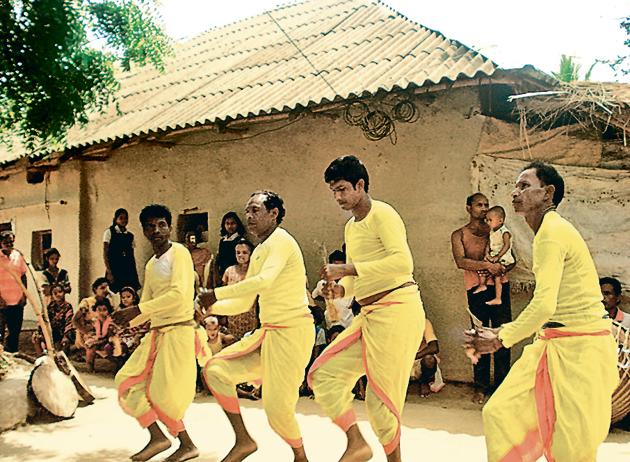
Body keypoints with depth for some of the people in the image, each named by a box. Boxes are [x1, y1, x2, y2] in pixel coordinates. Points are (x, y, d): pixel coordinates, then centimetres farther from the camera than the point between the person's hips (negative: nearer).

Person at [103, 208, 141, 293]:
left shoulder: (130, 235, 12)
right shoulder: (109, 232, 1)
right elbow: (105, 254, -3)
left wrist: (135, 275, 10)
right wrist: (109, 272, -12)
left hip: (129, 271, 4)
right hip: (114, 270, -4)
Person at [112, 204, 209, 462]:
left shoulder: (179, 253, -8)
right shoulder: (151, 266, 17)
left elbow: (178, 295, -21)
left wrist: (137, 310, -21)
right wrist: (129, 321, 0)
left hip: (179, 331, -9)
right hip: (157, 333, 9)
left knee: (164, 395, -7)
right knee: (128, 382, 6)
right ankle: (157, 437, 15)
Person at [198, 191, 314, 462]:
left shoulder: (280, 241, -10)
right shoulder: (258, 252, 18)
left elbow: (264, 281, -29)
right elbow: (244, 304, 21)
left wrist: (217, 294, -25)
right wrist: (210, 307, 6)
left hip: (292, 330, -9)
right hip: (267, 331, 9)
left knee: (276, 407, -8)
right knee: (215, 369, -3)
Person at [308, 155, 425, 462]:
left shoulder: (382, 215, -8)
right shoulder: (351, 227, 19)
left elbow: (403, 261, -24)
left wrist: (347, 269, -24)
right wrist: (340, 289, 3)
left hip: (396, 309, -9)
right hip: (369, 314, 9)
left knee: (381, 397, -3)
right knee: (323, 374, 1)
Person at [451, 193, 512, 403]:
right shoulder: (459, 234, 9)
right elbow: (461, 261, -8)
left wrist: (501, 266, -9)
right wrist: (486, 265, -20)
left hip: (500, 286, 2)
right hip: (476, 289, -2)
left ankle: (502, 384, 7)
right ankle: (481, 386, 8)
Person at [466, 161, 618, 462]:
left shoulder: (552, 232, -16)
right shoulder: (550, 231, 14)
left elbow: (544, 304, -26)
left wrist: (501, 339, -15)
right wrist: (504, 333, 12)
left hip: (578, 347, -9)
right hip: (553, 342, 9)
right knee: (501, 412, 4)